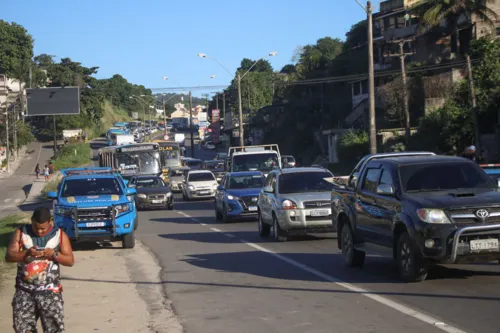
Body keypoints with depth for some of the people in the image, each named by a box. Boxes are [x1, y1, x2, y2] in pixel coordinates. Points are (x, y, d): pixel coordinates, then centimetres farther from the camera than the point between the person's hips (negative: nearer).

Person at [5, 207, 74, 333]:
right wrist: (26, 253, -22)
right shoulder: (21, 233, 0)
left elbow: (70, 261, -1)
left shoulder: (60, 235, 0)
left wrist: (54, 254, -19)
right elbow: (8, 256, -5)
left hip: (50, 291, -1)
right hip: (25, 290, 1)